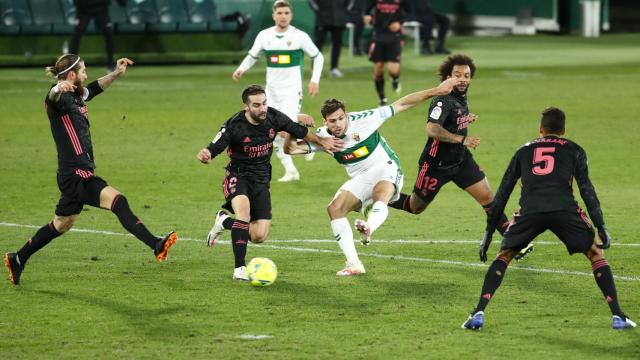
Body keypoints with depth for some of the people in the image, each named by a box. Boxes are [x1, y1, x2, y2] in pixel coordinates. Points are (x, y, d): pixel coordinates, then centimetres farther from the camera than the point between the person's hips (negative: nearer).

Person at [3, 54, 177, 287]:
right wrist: (58, 89, -60)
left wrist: (116, 74, 30)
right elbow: (54, 97, -38)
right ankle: (156, 245, -34)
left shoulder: (76, 96, 15)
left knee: (62, 224, 21)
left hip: (77, 175, 11)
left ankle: (17, 259, 32)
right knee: (116, 200, -23)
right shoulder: (61, 98, -13)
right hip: (76, 174, -11)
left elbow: (95, 88, 36)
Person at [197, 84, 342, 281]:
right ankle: (240, 268, -27)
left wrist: (321, 142, 5)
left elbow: (299, 131, 7)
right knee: (243, 208, -37)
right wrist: (205, 154, -45)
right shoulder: (234, 126, -21)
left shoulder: (274, 117, -10)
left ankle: (224, 221, 27)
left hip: (261, 179, 4)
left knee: (259, 236, -5)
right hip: (238, 175, -4)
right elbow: (214, 148, -22)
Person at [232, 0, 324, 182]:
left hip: (291, 91, -4)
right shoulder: (264, 36, 1)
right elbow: (252, 56, 15)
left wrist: (314, 80, -3)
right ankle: (291, 171, 18)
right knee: (274, 137, 4)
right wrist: (241, 69, -5)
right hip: (272, 91, 4)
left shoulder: (299, 36, -7)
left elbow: (318, 56, 6)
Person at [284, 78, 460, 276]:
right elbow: (291, 148, -16)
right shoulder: (322, 136, -9)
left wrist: (436, 91, -15)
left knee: (380, 195, -37)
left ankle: (368, 229, -68)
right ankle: (354, 264, -14)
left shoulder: (363, 119, -19)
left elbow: (401, 105, -14)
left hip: (386, 171, -4)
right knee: (334, 209, -14)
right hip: (361, 180, 4)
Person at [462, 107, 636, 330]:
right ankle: (617, 316, 6)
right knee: (596, 254, 17)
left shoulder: (524, 151, 30)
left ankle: (479, 314, 3)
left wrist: (489, 231, 29)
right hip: (564, 210, -1)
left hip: (530, 211, 1)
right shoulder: (573, 150, 24)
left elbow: (503, 192, 27)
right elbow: (586, 189, 11)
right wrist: (601, 226, 9)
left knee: (504, 255, 20)